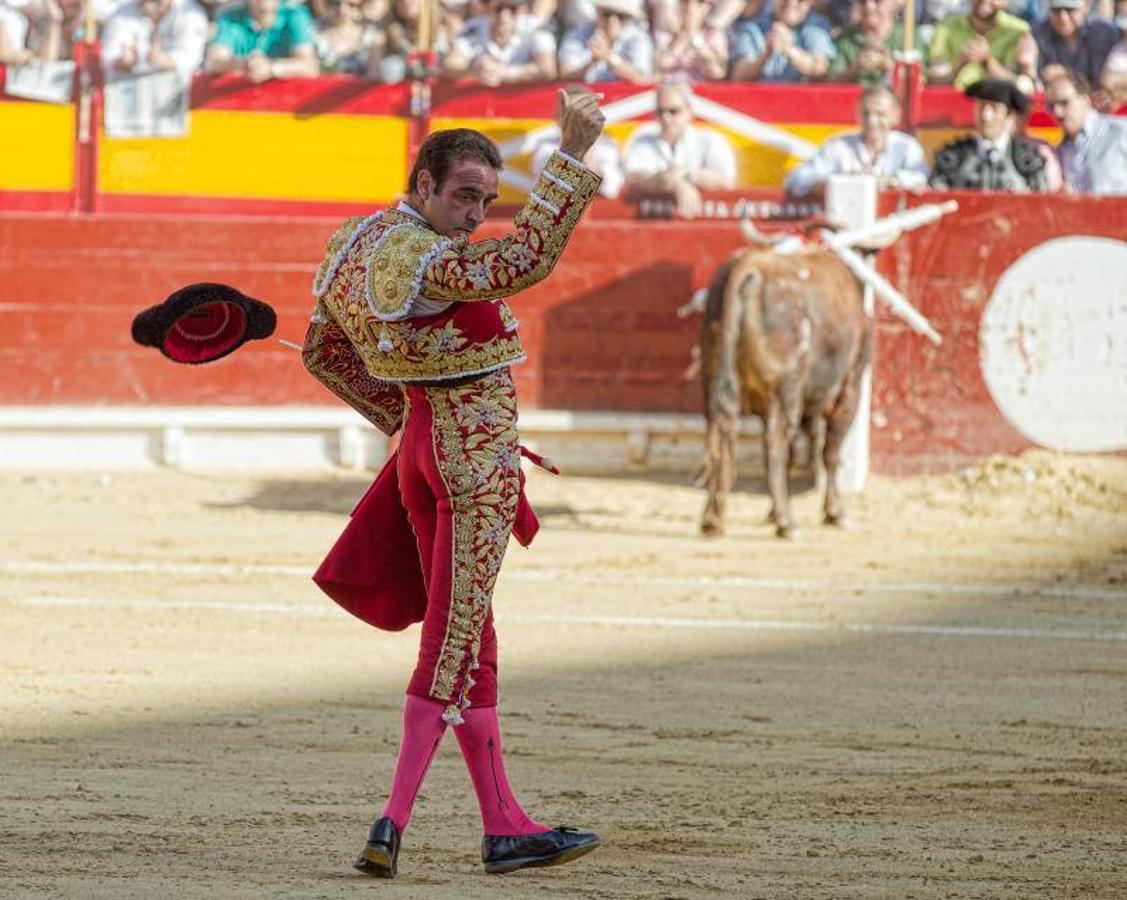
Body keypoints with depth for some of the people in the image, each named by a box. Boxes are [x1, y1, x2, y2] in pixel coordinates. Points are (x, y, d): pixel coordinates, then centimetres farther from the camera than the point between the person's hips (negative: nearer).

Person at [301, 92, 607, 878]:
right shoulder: (420, 259, -21)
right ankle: (394, 823, -10)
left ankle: (505, 825, 16)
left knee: (470, 641, 12)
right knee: (454, 643, -7)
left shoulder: (356, 244, 9)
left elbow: (323, 353, 19)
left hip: (425, 440, 10)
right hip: (477, 449, -10)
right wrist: (573, 156, -35)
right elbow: (521, 263, -35)